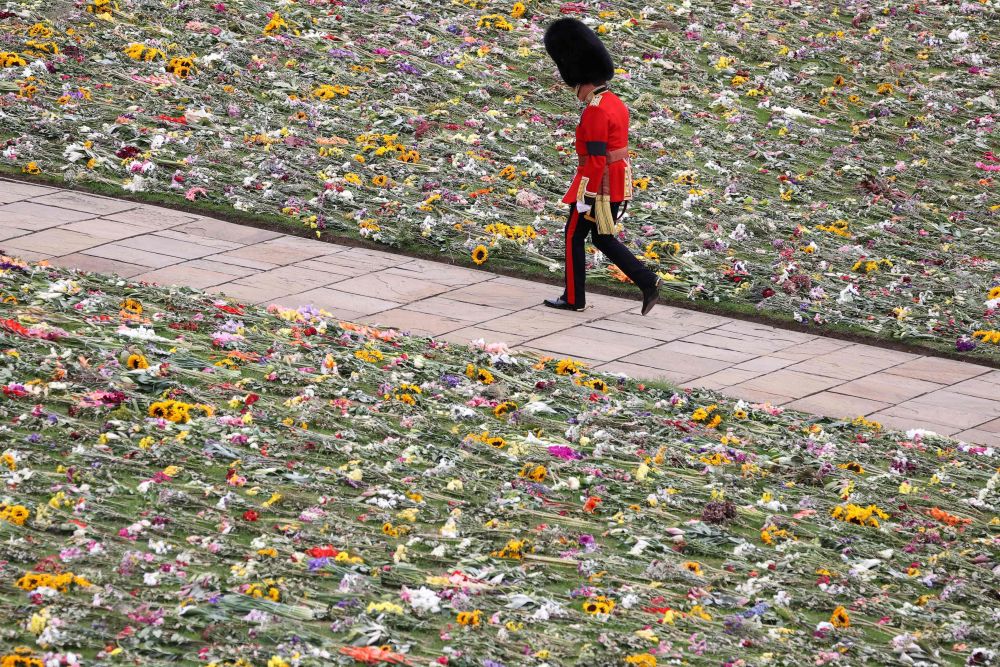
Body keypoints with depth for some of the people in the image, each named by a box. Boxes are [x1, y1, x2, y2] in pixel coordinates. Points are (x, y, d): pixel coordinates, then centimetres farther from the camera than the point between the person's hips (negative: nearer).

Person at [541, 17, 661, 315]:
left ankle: (574, 299, 16)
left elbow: (596, 158, -24)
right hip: (618, 181, 9)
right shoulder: (616, 103, 9)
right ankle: (648, 283, 4)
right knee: (603, 239, 16)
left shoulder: (595, 111, -21)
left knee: (574, 236, 7)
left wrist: (585, 197, -21)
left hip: (598, 183, -9)